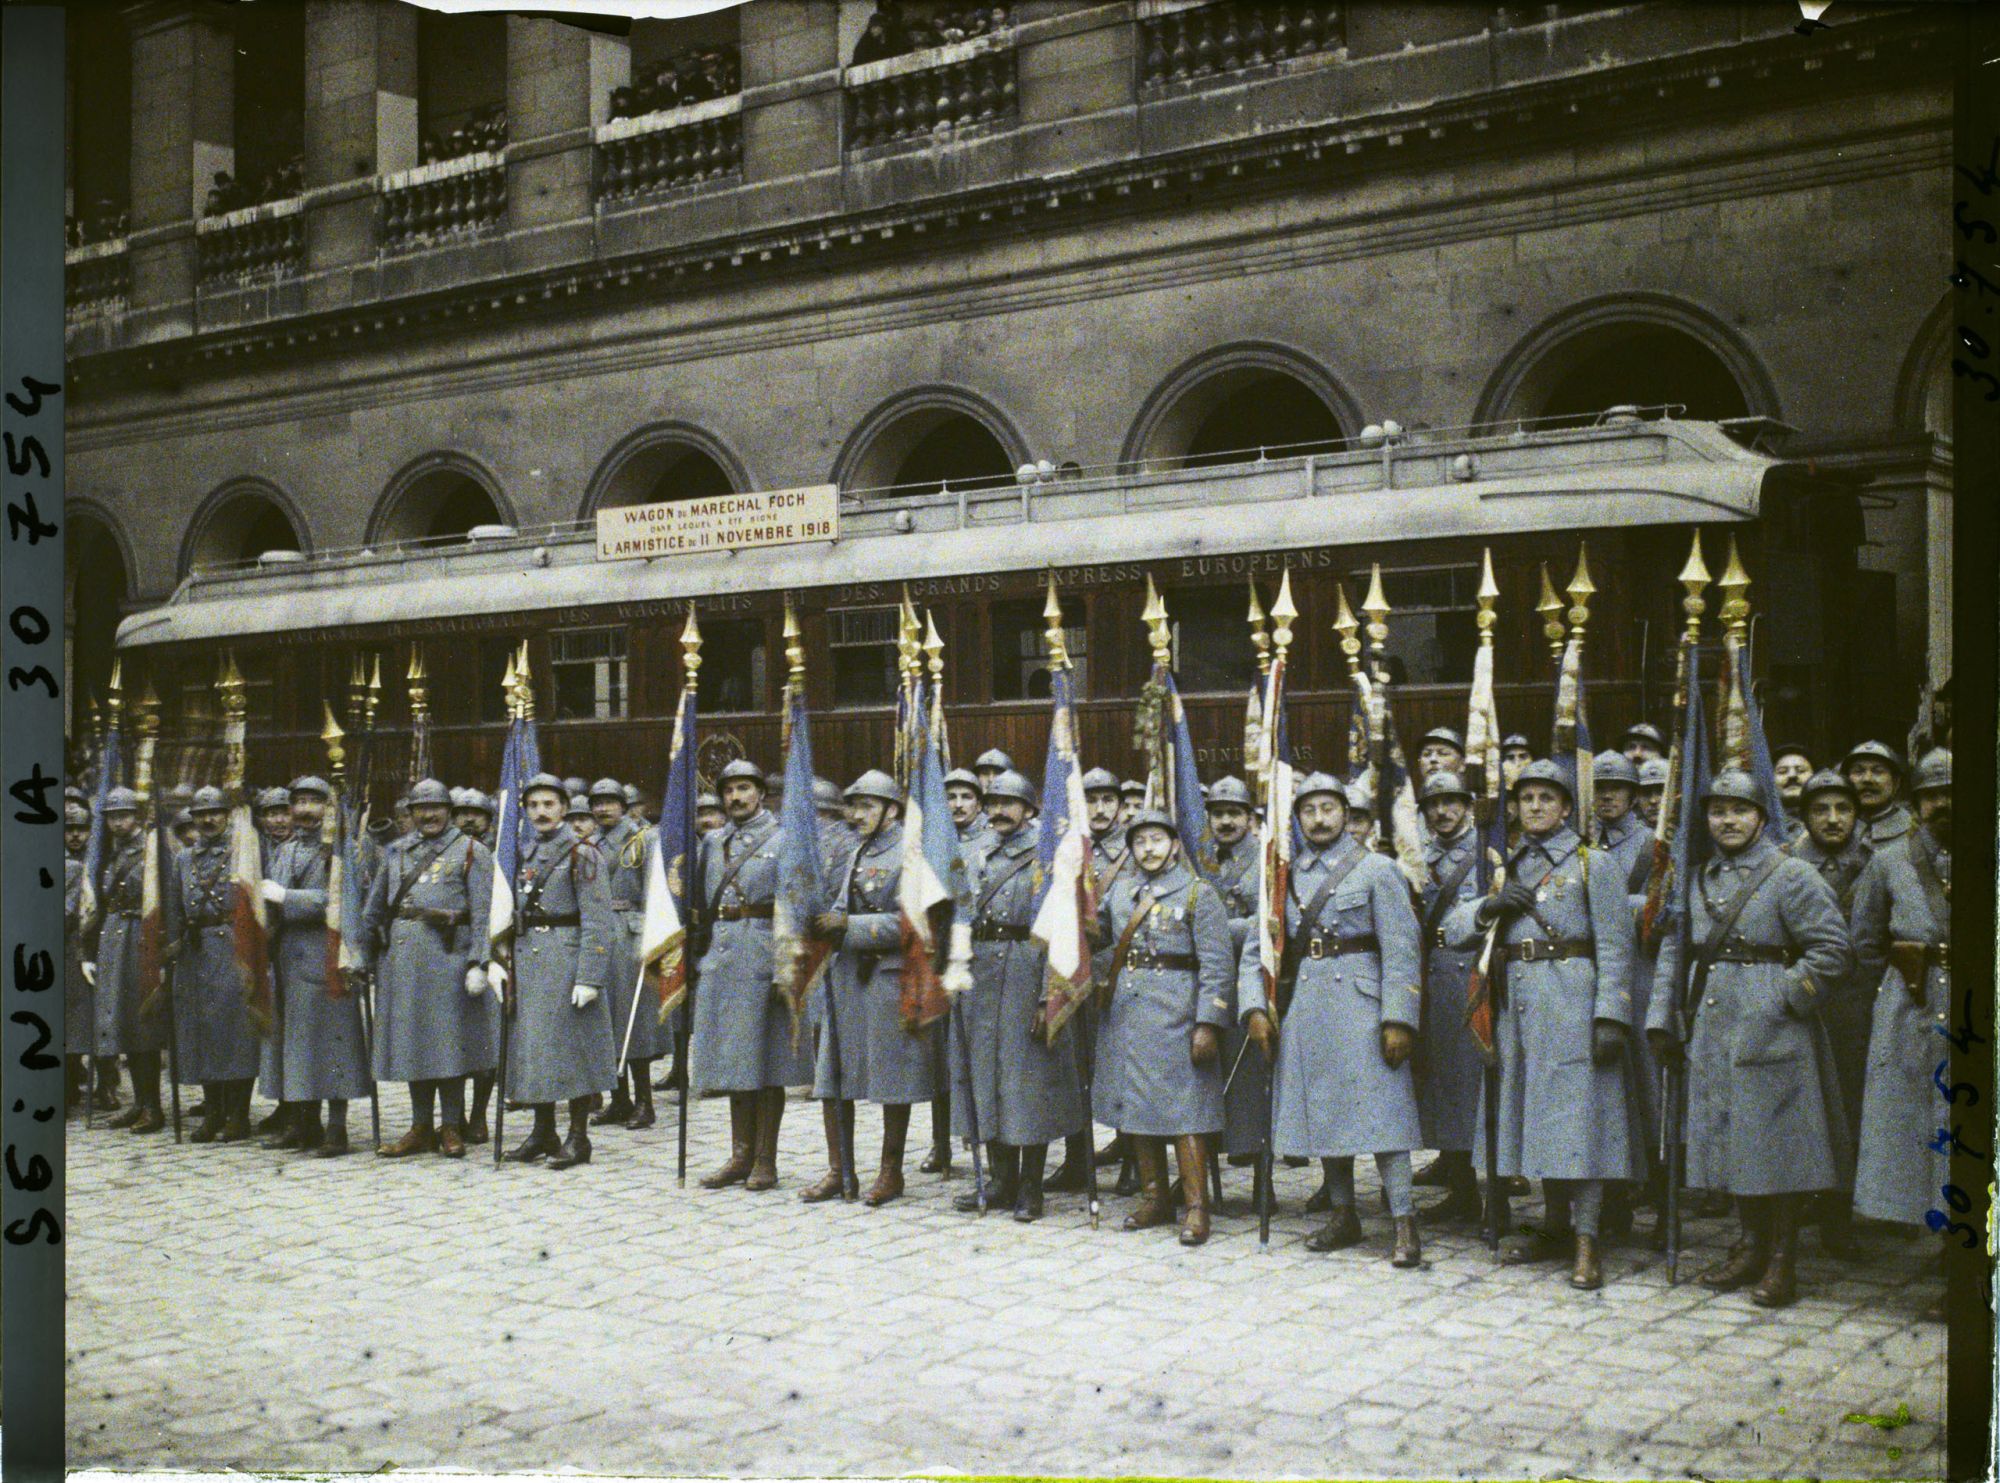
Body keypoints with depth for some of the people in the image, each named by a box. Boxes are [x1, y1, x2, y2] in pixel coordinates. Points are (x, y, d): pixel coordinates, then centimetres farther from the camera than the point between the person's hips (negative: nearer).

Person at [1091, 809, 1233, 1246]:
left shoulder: (1199, 894, -3)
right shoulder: (1121, 891, 13)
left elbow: (1217, 965, -8)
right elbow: (1094, 934, 22)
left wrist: (1208, 1024, -15)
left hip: (1174, 1013, -6)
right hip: (1124, 1012, 6)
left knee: (1183, 1109, -6)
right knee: (1136, 1104, 9)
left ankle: (1197, 1208, -1)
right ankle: (1155, 1199, 20)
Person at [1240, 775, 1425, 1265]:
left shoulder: (1375, 870, 1)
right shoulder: (1286, 876, 13)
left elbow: (1400, 950, -5)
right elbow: (1257, 949, 13)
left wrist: (1398, 1019, -13)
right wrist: (1255, 1007, 0)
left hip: (1361, 1003, -5)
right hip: (1303, 1008, 5)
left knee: (1379, 1108, -9)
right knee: (1321, 1110, 9)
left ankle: (1404, 1222, -8)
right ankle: (1342, 1215, 20)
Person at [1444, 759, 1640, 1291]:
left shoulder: (1592, 865, 2)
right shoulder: (1506, 868, 18)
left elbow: (1615, 948, -5)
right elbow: (1453, 930, 16)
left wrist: (1611, 1017, -14)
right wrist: (1489, 907, -4)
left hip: (1571, 1000, -6)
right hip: (1517, 1002, 6)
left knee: (1576, 1110, -9)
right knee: (1536, 1111, 9)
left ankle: (1587, 1241, -9)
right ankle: (1554, 1227, 20)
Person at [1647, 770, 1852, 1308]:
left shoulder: (1791, 876, -4)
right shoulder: (1697, 880, 13)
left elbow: (1833, 950, -8)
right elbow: (1673, 951, 16)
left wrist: (1786, 999, -12)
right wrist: (1663, 1019, 8)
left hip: (1772, 1036, -6)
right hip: (1712, 1036, 6)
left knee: (1777, 1142, -2)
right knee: (1728, 1138, 10)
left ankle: (1783, 1260, 8)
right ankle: (1751, 1247, 23)